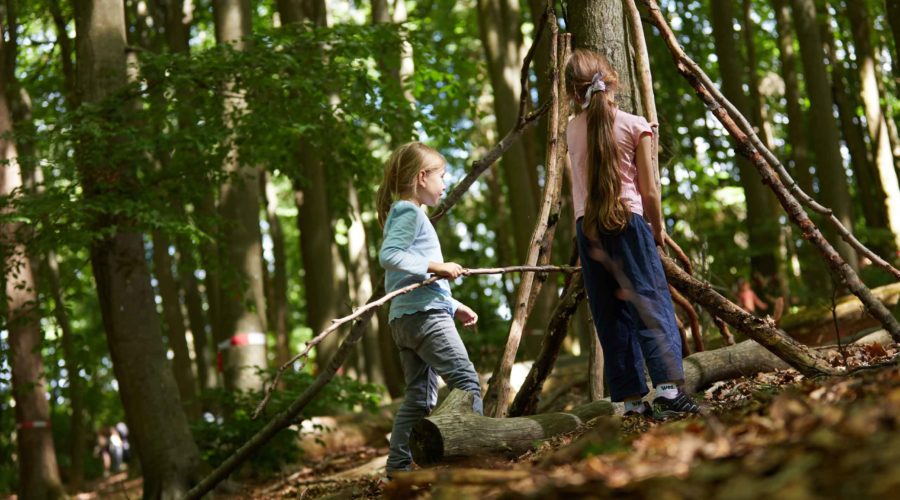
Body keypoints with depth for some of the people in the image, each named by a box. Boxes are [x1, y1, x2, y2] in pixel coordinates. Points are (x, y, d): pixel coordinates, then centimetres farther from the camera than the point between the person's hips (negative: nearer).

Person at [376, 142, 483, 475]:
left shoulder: (405, 213, 26)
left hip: (404, 318, 10)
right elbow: (388, 255, -21)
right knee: (466, 381, -14)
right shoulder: (409, 212, -4)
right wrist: (434, 265, -23)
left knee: (420, 397, 9)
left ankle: (399, 469, 8)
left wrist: (454, 306, 26)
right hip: (424, 314, -10)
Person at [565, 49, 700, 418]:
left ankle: (632, 401, 4)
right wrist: (658, 228, 12)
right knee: (652, 303, -5)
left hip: (587, 227, 3)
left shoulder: (573, 130, 9)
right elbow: (649, 191, -1)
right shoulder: (634, 126, 0)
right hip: (628, 222, -3)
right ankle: (668, 387, -20)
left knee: (612, 315, 6)